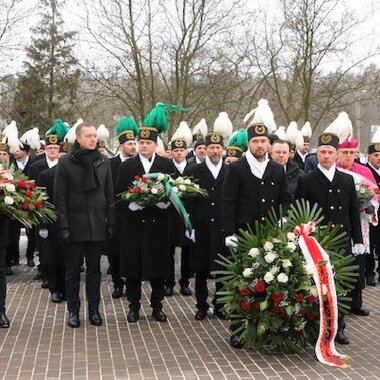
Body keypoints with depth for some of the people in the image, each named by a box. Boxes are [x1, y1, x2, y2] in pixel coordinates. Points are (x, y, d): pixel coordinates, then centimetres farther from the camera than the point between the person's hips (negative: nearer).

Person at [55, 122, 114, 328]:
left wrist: (110, 223, 3)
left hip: (97, 225, 3)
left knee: (94, 269, 10)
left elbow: (109, 194, 9)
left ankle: (94, 309, 19)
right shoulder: (65, 162, -3)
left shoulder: (103, 161, 6)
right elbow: (59, 197, -5)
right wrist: (63, 226, -10)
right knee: (73, 270, 7)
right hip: (75, 225, -2)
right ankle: (73, 310, 17)